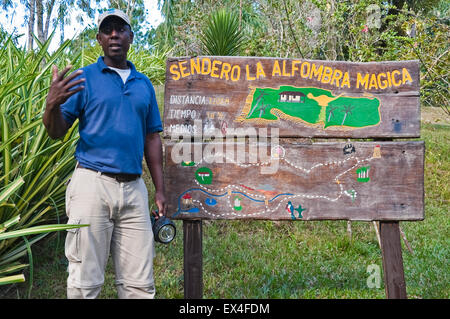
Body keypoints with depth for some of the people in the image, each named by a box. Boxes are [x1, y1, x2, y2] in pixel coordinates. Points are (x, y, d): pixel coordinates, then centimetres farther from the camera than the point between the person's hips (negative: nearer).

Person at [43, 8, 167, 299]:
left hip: (134, 188, 4)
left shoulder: (144, 84, 15)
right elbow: (57, 132, -1)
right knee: (85, 281, 0)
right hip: (93, 184, -3)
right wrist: (52, 104, -22)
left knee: (140, 284, 6)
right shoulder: (84, 78, 4)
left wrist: (160, 189, 11)